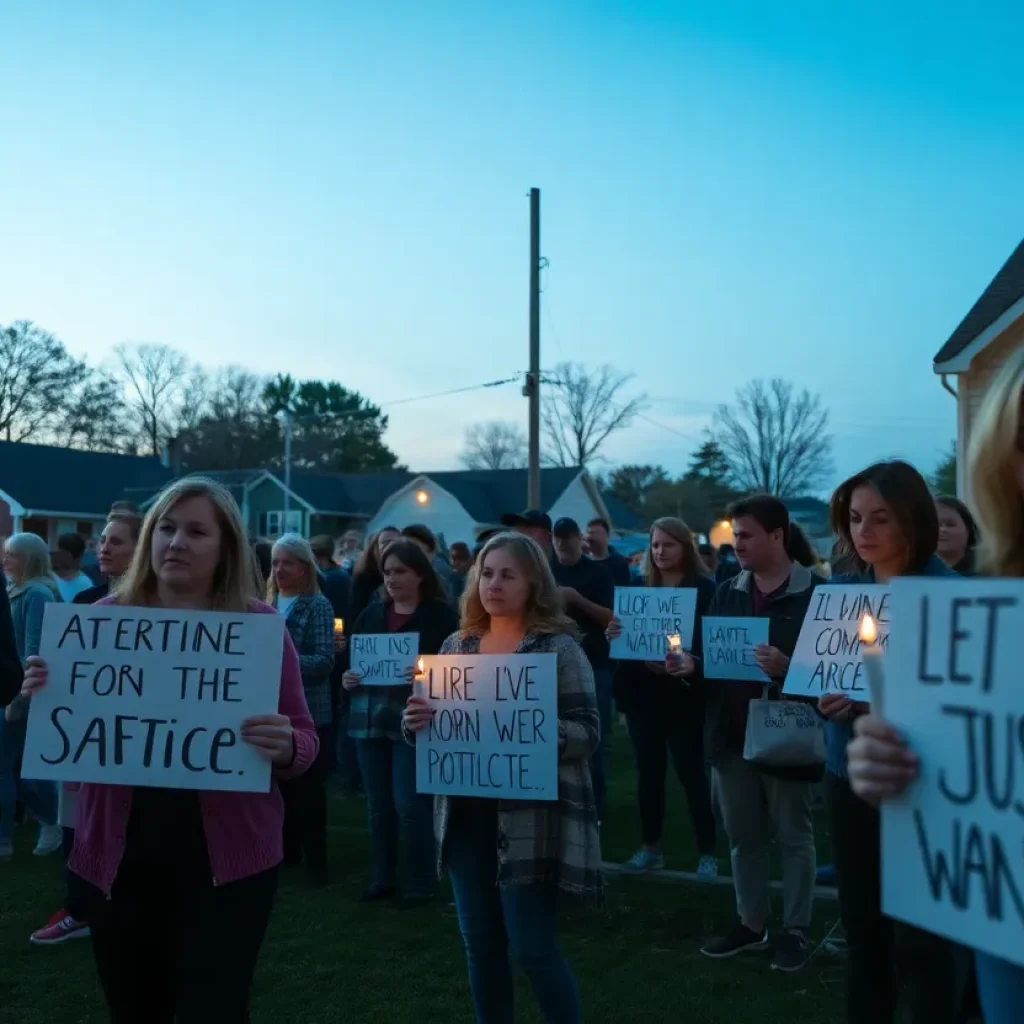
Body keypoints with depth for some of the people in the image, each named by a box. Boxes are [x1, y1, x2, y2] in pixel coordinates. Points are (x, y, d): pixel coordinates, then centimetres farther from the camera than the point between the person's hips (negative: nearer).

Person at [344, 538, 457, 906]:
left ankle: (422, 882, 10)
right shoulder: (372, 613, 12)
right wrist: (348, 678, -5)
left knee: (409, 804, -5)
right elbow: (352, 658, 16)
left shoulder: (440, 613, -4)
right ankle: (382, 878, 24)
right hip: (370, 718, 5)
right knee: (378, 804, 11)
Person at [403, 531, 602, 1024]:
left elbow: (587, 732, -12)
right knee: (480, 943, 14)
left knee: (533, 947, -1)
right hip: (465, 813, 5)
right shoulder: (457, 645, 8)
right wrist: (416, 720, -11)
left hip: (531, 816, -5)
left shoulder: (559, 646, -7)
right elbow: (429, 721, 12)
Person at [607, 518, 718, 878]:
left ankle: (707, 852, 10)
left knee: (691, 771, 0)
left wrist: (689, 662, -30)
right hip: (643, 692, 5)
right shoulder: (641, 588, 9)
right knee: (648, 771, 10)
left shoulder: (704, 589, -4)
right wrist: (614, 634, -11)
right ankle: (650, 847, 22)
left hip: (683, 694, -4)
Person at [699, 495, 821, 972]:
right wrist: (691, 664, -8)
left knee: (794, 837, 10)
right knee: (742, 836, 15)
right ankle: (751, 923, 28)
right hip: (731, 734, 6)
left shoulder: (813, 592, -9)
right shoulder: (726, 593, 10)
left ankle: (795, 931, 22)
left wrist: (788, 667, -28)